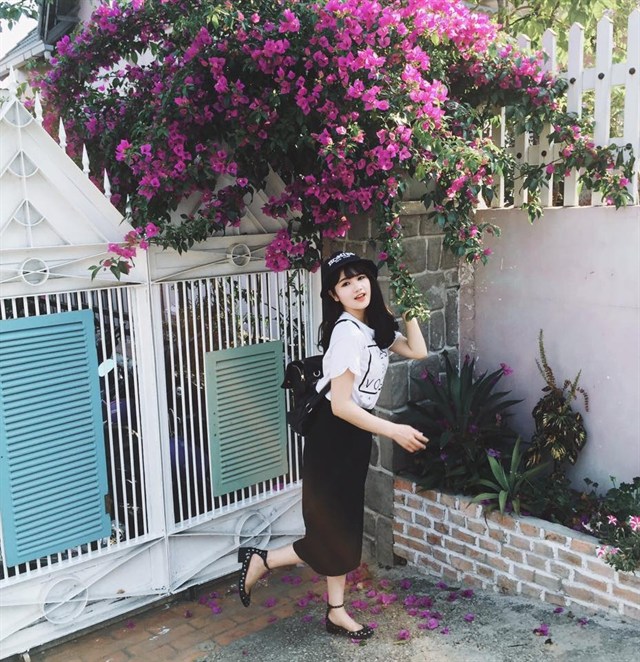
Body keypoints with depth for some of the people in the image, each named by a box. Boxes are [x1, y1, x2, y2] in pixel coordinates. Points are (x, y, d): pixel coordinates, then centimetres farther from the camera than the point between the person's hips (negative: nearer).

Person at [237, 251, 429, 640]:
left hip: (356, 434, 9)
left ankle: (337, 612, 28)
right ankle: (259, 561, 16)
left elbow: (418, 351, 12)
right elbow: (341, 405, -24)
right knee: (334, 530, -1)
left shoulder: (376, 325, 4)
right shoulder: (347, 332, -23)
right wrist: (394, 431, -22)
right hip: (333, 436, -9)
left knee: (347, 526, 16)